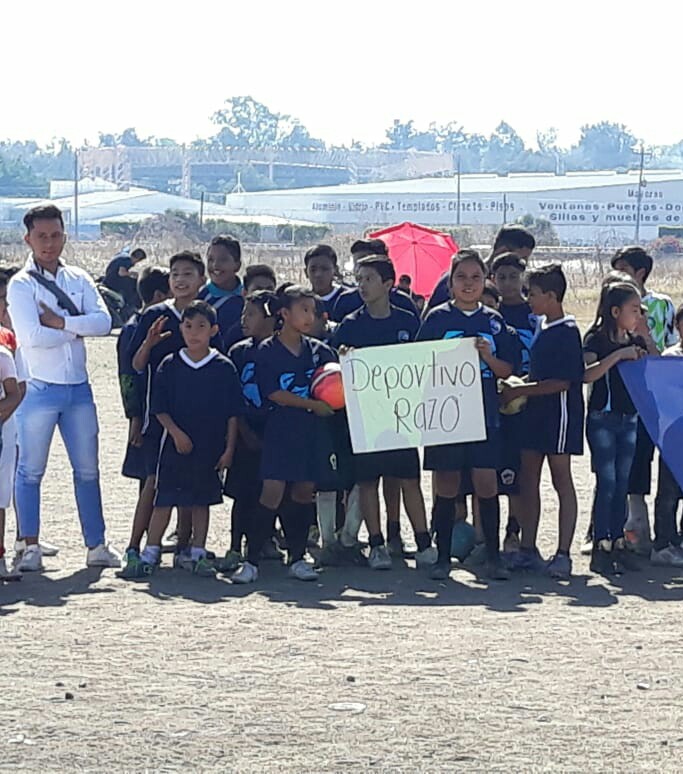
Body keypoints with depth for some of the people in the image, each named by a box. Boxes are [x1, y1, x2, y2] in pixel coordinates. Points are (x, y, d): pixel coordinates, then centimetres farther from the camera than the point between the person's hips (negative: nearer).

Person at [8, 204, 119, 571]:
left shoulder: (80, 280, 9)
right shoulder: (21, 285, -5)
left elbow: (103, 321, -6)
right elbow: (32, 336, -19)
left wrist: (59, 323, -16)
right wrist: (76, 329, -9)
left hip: (78, 389, 4)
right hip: (39, 389, -4)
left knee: (88, 469, 9)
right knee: (30, 471, 2)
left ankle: (96, 544, 16)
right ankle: (30, 547, 11)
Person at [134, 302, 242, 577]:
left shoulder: (224, 368, 0)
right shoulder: (170, 365, 0)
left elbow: (233, 414, 1)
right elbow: (160, 409, 0)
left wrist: (229, 449, -3)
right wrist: (176, 433, -13)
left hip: (211, 447, 1)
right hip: (176, 444, -1)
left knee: (201, 501, 9)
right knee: (164, 499, -1)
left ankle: (197, 554, 16)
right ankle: (151, 552, 6)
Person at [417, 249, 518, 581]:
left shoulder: (494, 321, 9)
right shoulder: (437, 318, 3)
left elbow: (507, 370, 7)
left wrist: (488, 357, -10)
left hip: (484, 414, 1)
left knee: (486, 484, -4)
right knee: (446, 486, 2)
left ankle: (493, 557, 3)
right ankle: (443, 557, 10)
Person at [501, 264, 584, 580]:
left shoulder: (566, 332, -14)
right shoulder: (540, 326, 12)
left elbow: (562, 382, -20)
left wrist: (519, 391, -16)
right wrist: (518, 389, 6)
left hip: (559, 413, -9)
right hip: (535, 412, 9)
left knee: (561, 480, -2)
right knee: (527, 479, 9)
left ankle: (563, 554, 1)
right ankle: (527, 550, 16)